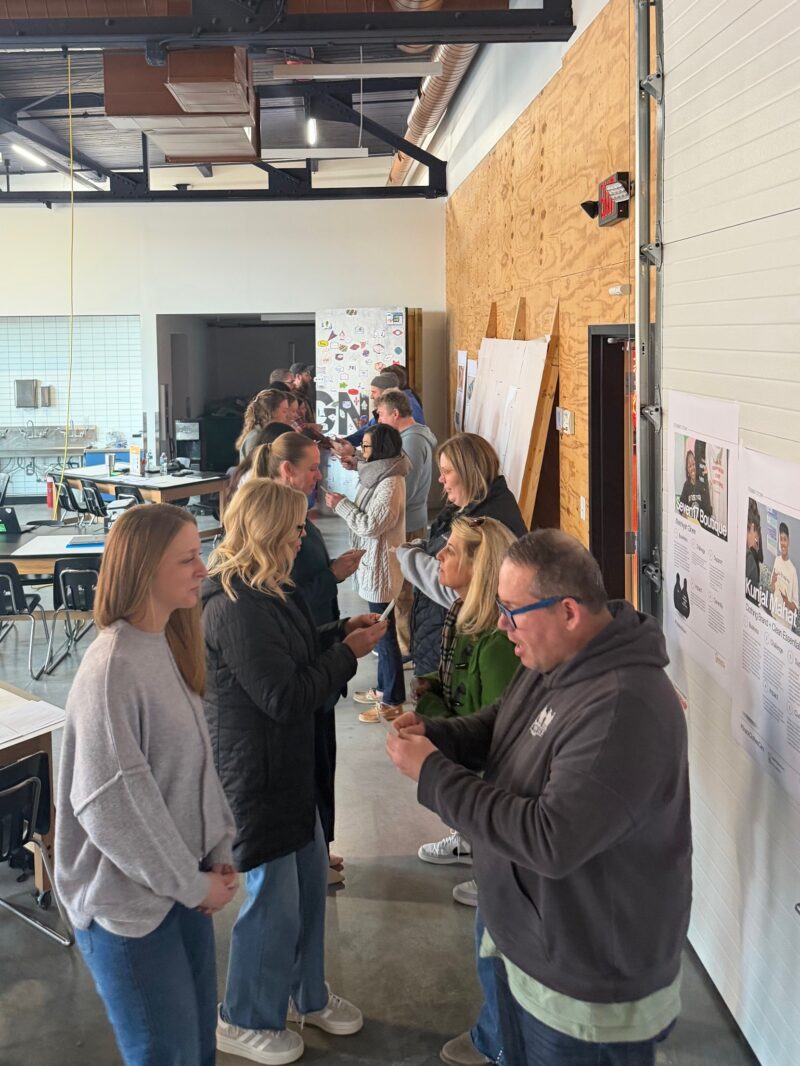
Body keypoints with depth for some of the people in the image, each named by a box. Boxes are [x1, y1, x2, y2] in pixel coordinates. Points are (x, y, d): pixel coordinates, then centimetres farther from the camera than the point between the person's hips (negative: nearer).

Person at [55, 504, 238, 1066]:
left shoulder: (171, 645, 2)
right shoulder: (112, 668, -24)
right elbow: (110, 803, -24)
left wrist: (220, 852, 1)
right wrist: (193, 884, -16)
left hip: (184, 882, 8)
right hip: (130, 900, -8)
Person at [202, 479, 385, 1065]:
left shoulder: (270, 591, 6)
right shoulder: (235, 609, -27)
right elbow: (285, 696, -24)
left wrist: (341, 631, 2)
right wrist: (349, 651, -16)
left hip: (289, 764, 10)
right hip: (255, 773, -10)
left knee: (310, 879, 21)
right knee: (273, 896, 5)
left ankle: (307, 994, 40)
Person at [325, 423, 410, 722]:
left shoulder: (390, 484, -21)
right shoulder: (380, 476, 8)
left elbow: (371, 525, -23)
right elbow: (368, 517, 16)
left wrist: (340, 504, -13)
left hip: (381, 568, -10)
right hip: (372, 565, 10)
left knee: (385, 633, 0)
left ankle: (392, 702, 9)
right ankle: (384, 688, 31)